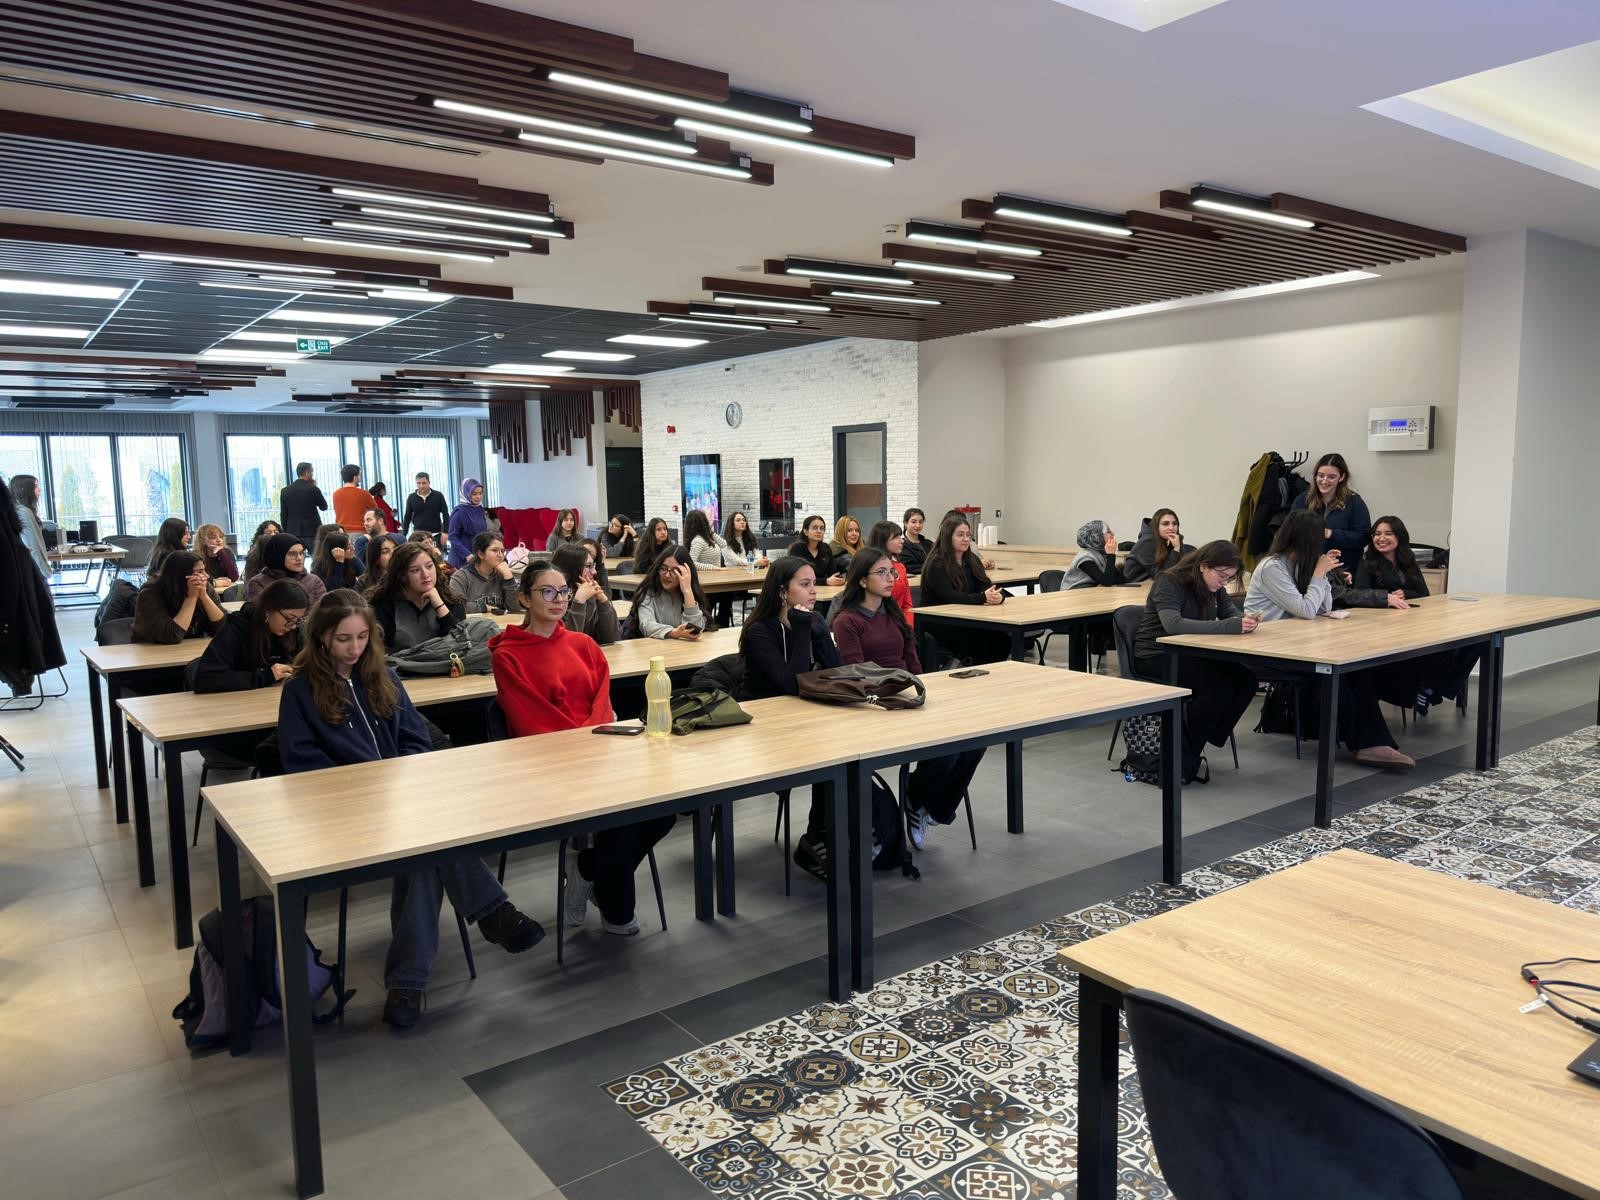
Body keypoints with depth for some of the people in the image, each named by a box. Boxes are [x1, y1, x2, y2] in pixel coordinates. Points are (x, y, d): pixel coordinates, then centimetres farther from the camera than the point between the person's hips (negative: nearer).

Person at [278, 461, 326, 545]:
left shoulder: (285, 491, 5)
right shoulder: (313, 489, -7)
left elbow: (283, 515, 6)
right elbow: (324, 506, 8)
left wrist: (285, 532, 13)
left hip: (293, 532, 3)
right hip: (312, 531, -3)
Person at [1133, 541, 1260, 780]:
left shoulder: (1214, 586, 5)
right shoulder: (1169, 583, -19)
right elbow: (1173, 624, -34)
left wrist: (1246, 620, -20)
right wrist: (1230, 626, -40)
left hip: (1191, 655, 8)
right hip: (1155, 658, -8)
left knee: (1246, 680, -16)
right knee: (1220, 685, -28)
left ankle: (1196, 744, -7)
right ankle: (1181, 757, -16)